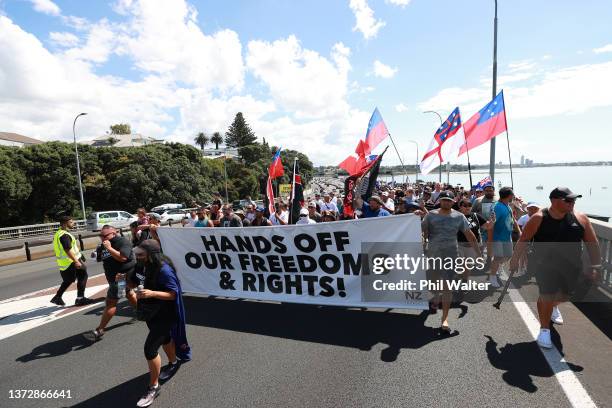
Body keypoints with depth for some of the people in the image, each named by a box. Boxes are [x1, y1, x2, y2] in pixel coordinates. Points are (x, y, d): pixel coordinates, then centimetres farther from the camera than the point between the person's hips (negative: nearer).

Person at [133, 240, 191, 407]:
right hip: (152, 312, 9)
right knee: (164, 338, 27)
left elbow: (173, 294, -26)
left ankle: (153, 387, 10)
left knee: (150, 348, -8)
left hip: (164, 315, -8)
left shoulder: (164, 270, -28)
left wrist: (152, 293, -36)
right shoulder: (148, 267, -3)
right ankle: (173, 364, 52)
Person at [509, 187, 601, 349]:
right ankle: (544, 329, 13)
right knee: (546, 296, -4)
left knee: (565, 294, 20)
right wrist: (515, 260, -4)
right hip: (546, 265, -4)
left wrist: (596, 266, -3)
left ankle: (554, 306, 55)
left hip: (572, 265, 4)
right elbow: (523, 240, -7)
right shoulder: (538, 219, -14)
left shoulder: (580, 218, -6)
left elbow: (592, 243, 0)